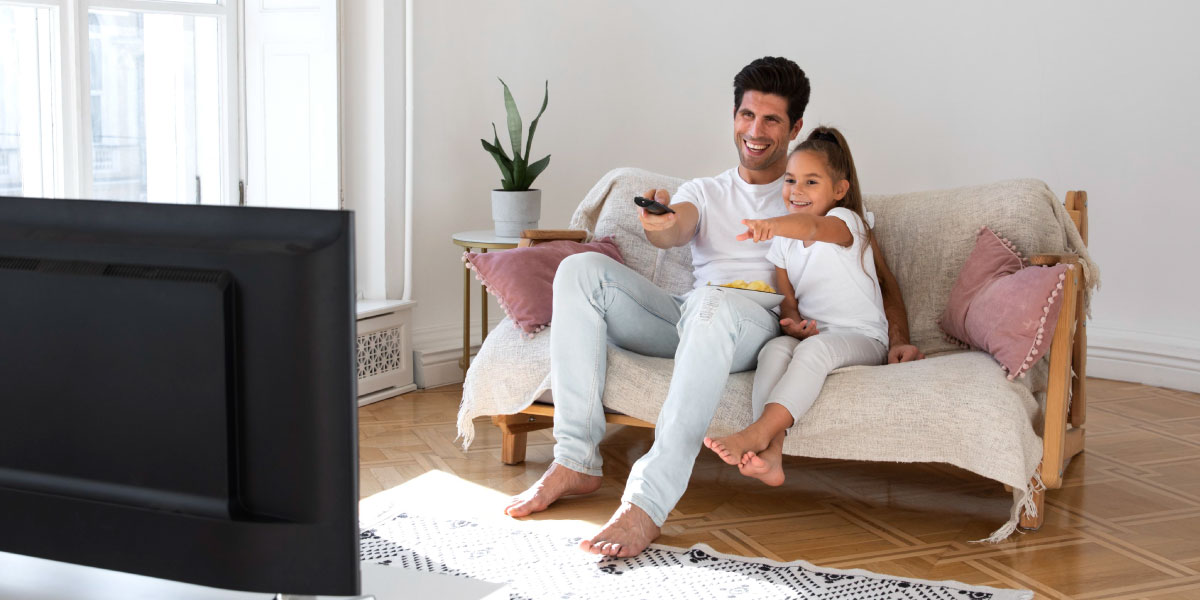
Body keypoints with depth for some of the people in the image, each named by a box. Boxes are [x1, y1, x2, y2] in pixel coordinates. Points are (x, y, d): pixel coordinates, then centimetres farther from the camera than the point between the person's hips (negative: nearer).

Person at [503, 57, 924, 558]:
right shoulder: (703, 193, 24)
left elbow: (878, 275, 17)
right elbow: (677, 230, 0)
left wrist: (900, 338, -2)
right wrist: (659, 226, -26)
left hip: (762, 324, -4)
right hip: (687, 321, 4)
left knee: (712, 303, -40)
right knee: (582, 268, -17)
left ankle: (648, 503, -45)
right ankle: (576, 462, -22)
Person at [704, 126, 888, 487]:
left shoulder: (846, 221, -9)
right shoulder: (782, 242, 11)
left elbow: (813, 227, -35)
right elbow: (787, 298, 12)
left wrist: (772, 224, -57)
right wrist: (792, 322, -14)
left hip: (861, 338, -4)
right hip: (810, 332, 5)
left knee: (814, 349, -37)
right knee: (775, 348, -29)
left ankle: (756, 433, -46)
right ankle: (769, 455, -46)